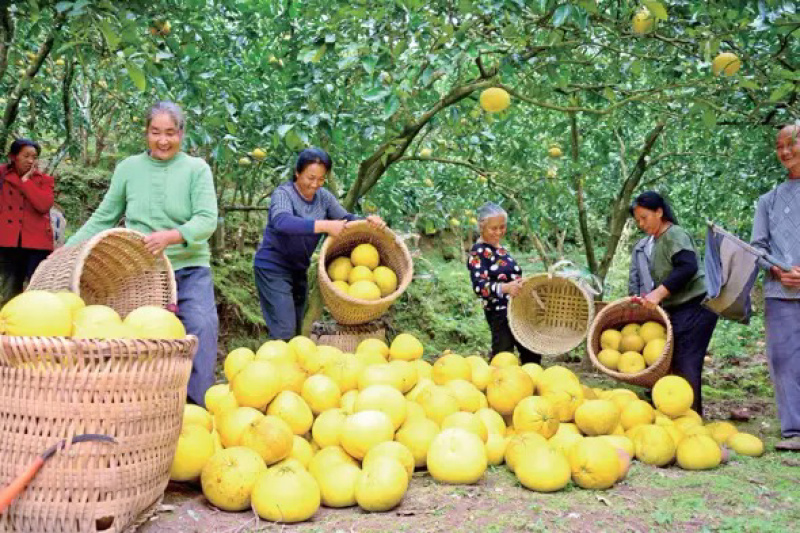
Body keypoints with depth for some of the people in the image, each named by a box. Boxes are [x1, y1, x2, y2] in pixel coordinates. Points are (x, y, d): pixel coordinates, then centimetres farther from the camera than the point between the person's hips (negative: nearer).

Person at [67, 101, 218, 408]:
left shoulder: (196, 169, 0)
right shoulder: (128, 168, 7)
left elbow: (207, 220, -12)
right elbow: (103, 219, 13)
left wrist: (171, 236, -30)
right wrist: (67, 251, 5)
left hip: (188, 268, -2)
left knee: (202, 325, -20)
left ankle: (198, 405, -13)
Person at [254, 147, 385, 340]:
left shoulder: (324, 197, 0)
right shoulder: (283, 194, -18)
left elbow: (347, 219, 4)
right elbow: (282, 221, -37)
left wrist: (368, 221, -19)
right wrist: (325, 226, -44)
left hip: (299, 269, 7)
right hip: (273, 268, -7)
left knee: (298, 328, 13)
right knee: (284, 330, -12)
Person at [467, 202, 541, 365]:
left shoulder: (499, 247, 13)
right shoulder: (478, 252, -14)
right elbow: (480, 286, -27)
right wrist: (505, 288, -42)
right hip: (500, 313, -9)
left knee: (532, 353, 16)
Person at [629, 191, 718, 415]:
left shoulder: (675, 234, -10)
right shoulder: (657, 242, 17)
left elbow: (688, 267, -25)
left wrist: (658, 293, -28)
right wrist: (649, 298, 9)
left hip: (695, 308, -9)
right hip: (679, 311, 9)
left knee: (686, 367, -12)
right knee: (676, 365, 10)